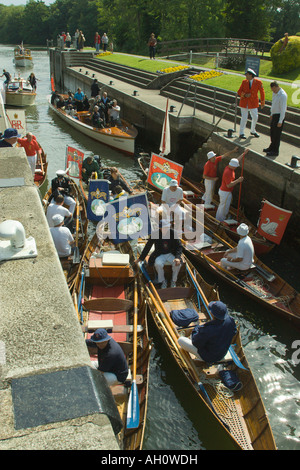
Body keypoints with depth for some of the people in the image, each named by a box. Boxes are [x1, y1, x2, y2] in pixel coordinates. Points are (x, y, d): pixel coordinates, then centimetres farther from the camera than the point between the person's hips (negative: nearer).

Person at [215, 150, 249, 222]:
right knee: (224, 207, 5)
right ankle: (220, 221, 19)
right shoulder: (228, 172, -29)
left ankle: (218, 219, 37)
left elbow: (237, 160, 15)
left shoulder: (229, 167, -1)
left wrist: (244, 153, 17)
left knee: (222, 205, 23)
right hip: (225, 193, -10)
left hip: (222, 191, 10)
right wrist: (238, 180, -26)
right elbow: (229, 185, -31)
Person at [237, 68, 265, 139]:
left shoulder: (258, 82, -7)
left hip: (253, 103, 1)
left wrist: (262, 103, 6)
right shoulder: (244, 82, -1)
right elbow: (239, 92, 2)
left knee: (255, 117, 5)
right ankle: (241, 133, 6)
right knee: (244, 117, -4)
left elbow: (262, 92, 2)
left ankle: (253, 131, 28)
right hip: (244, 102, -1)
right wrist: (245, 95, -18)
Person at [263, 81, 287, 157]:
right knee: (272, 132, 18)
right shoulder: (275, 93, 5)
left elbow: (283, 109, -22)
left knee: (277, 134, -1)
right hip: (274, 115, 9)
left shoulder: (283, 95, -22)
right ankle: (272, 147, 34)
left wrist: (280, 121, -22)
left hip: (279, 116, -9)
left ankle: (275, 151, 9)